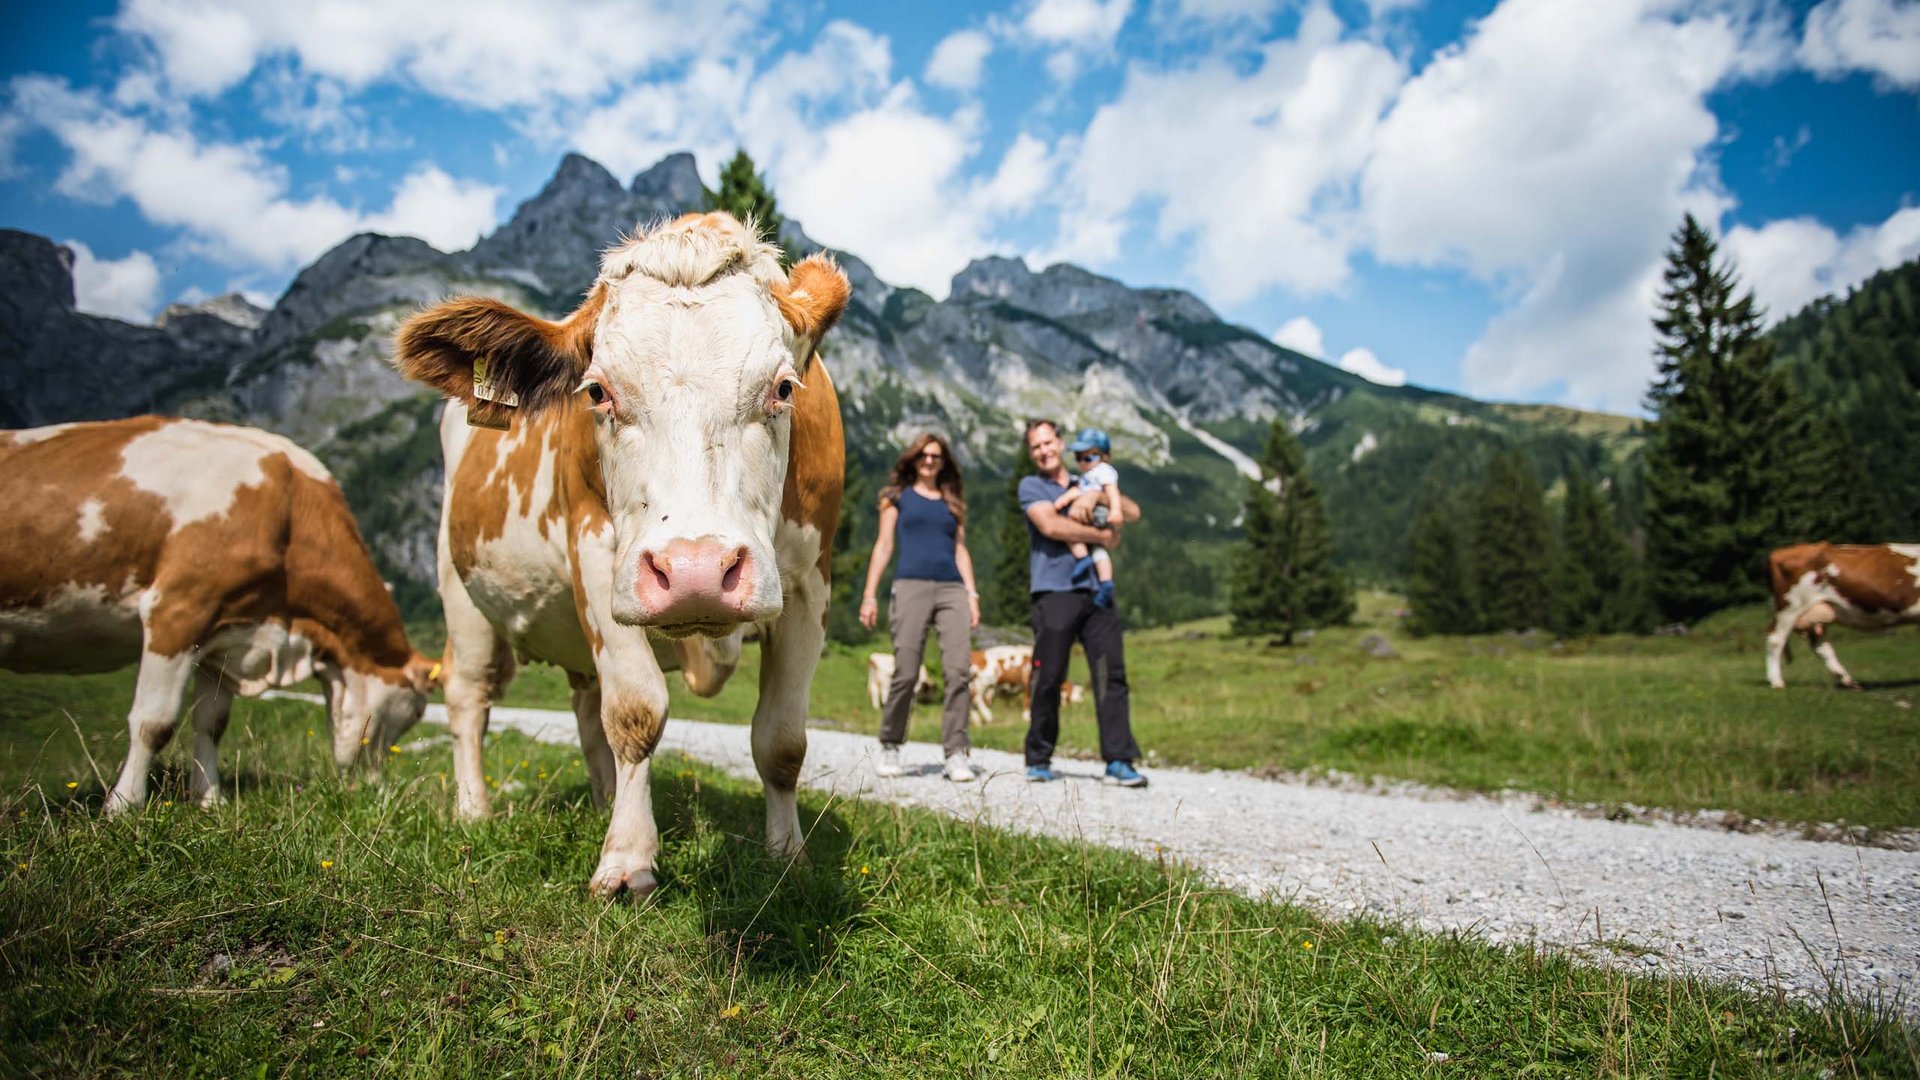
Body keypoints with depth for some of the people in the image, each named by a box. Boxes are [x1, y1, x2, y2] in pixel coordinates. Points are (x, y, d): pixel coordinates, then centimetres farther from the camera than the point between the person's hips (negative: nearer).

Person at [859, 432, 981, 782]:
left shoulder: (952, 502, 23)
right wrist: (869, 595, 1)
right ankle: (890, 748, 10)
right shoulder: (897, 496, 16)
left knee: (959, 671, -11)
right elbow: (884, 545, 10)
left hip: (953, 589, 3)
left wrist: (972, 593, 6)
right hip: (912, 586, -2)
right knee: (905, 673, -8)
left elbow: (960, 549, 19)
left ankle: (955, 753, -8)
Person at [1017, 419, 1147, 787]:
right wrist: (1101, 535, -4)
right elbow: (1050, 525, -11)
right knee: (1048, 680, -2)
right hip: (1055, 594, -4)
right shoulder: (1031, 486, 8)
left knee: (1111, 675, -4)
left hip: (1095, 591, 4)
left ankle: (1119, 761, -3)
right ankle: (1039, 760, 12)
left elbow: (1132, 512, 13)